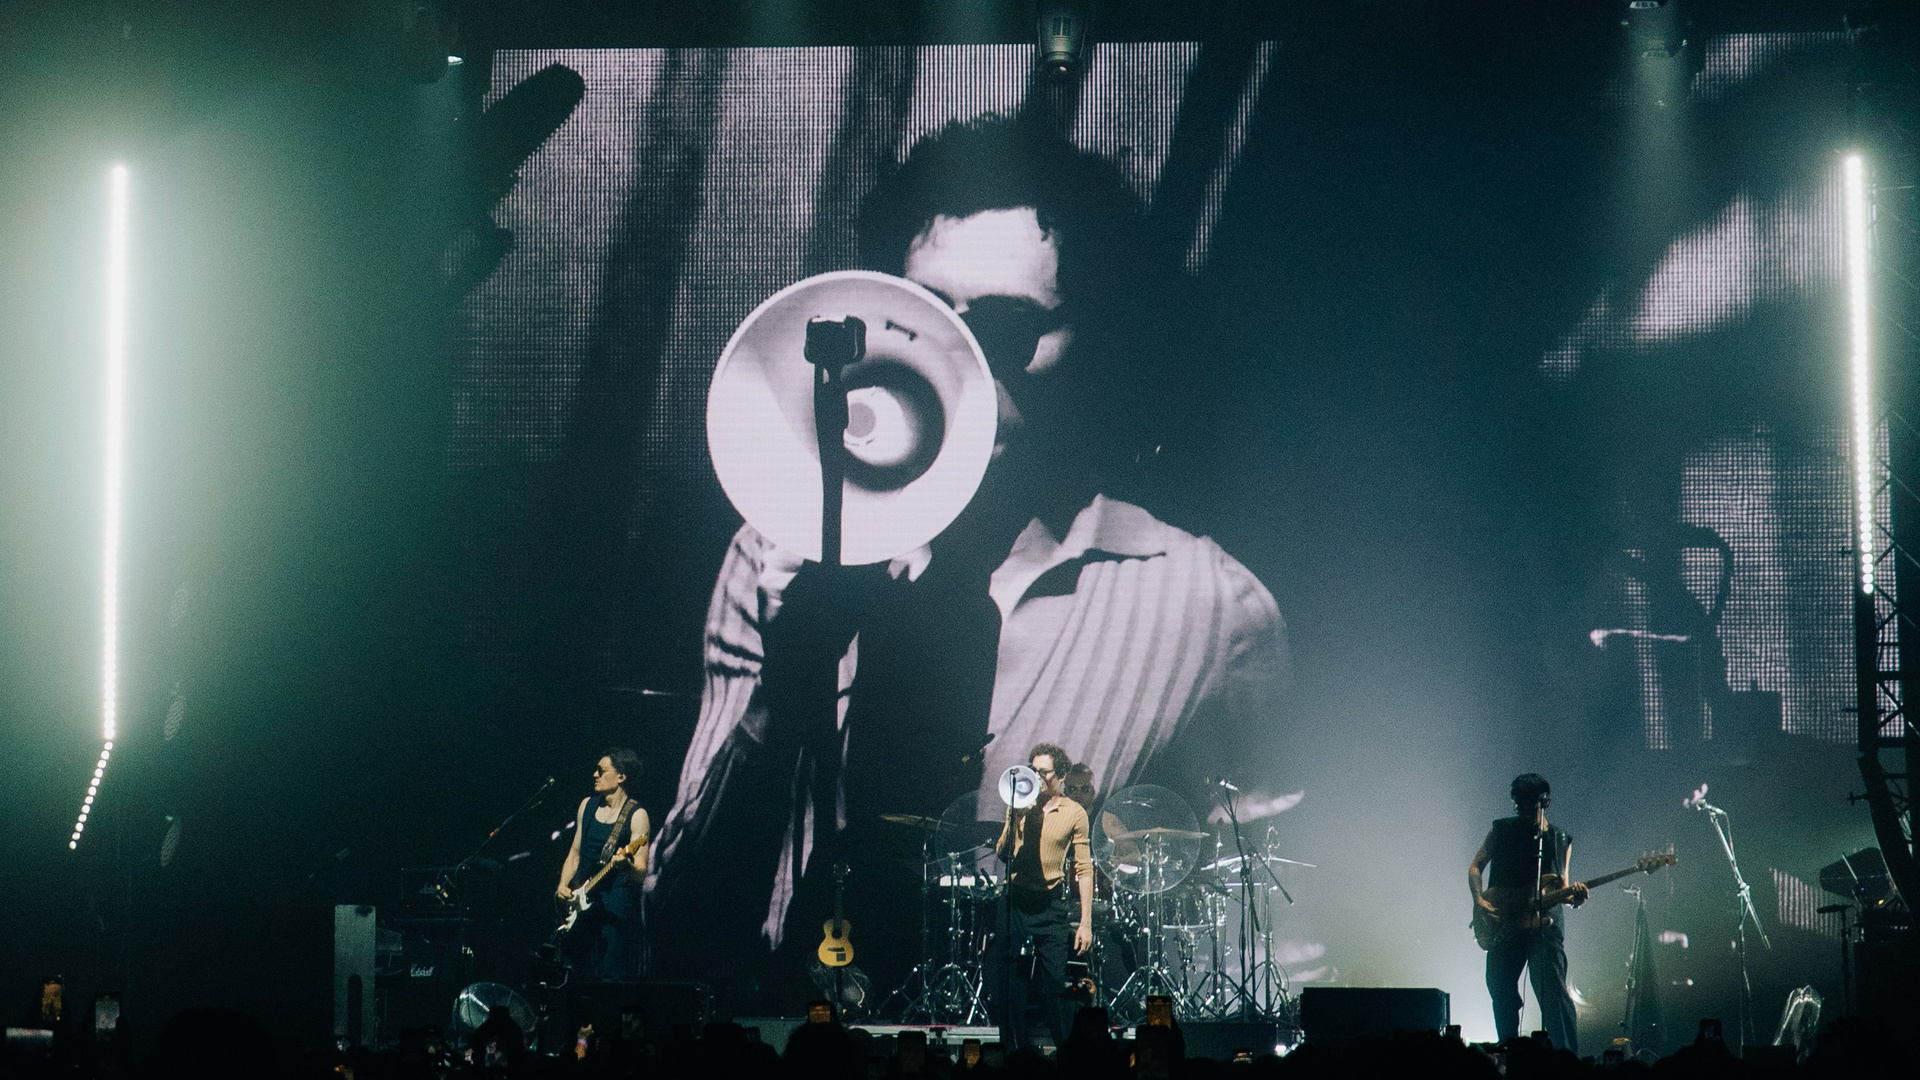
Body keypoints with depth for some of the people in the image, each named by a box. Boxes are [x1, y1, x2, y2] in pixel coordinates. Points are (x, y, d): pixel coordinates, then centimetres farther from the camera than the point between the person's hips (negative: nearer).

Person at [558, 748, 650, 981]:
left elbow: (641, 874, -12)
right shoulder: (587, 805, 12)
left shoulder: (636, 815, -6)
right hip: (580, 899, 6)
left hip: (617, 899, -6)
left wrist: (625, 864, -33)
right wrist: (564, 886, 3)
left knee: (612, 977, -9)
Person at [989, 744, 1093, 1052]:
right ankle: (1016, 1053, 10)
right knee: (1005, 986, 1)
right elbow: (1002, 854, 6)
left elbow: (1084, 869, 0)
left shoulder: (1074, 813, 2)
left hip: (1052, 907, -3)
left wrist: (1086, 922, -5)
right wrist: (1014, 818, -10)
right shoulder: (1020, 807, 10)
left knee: (1055, 986, -3)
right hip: (1014, 901, 3)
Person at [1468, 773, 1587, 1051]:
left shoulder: (1560, 840, 8)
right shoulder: (1501, 831, 8)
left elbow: (1562, 888, 8)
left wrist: (1573, 895, -15)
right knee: (1501, 992, 6)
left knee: (1554, 993, -16)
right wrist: (1479, 899, -8)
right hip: (1504, 924, 2)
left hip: (1544, 926, -2)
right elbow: (1475, 866, 9)